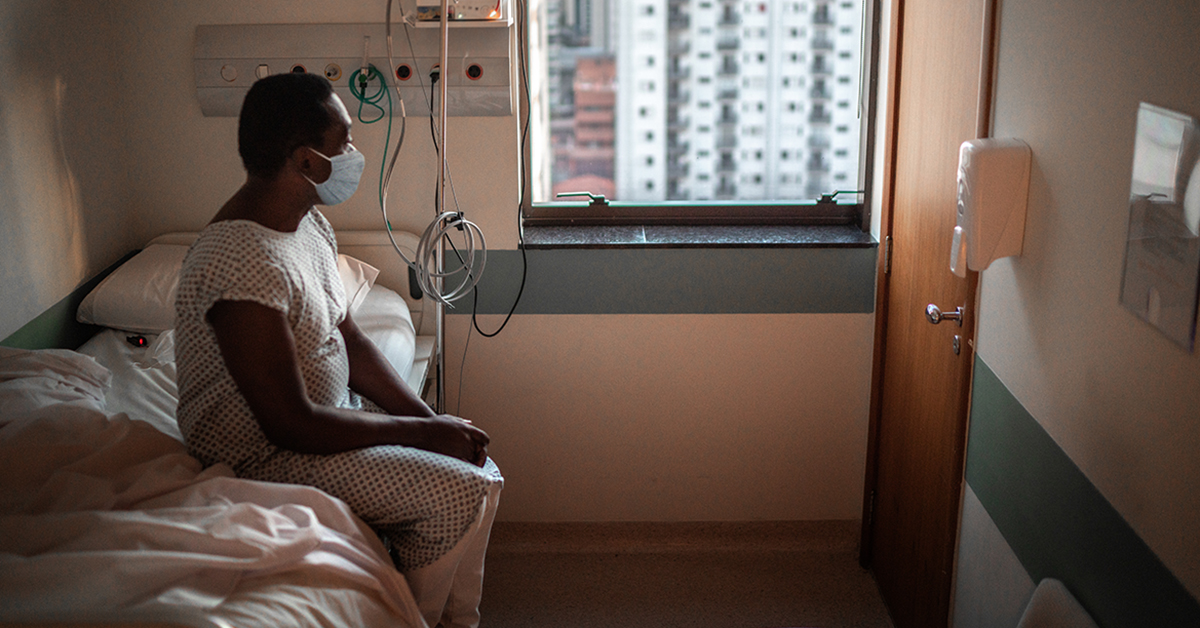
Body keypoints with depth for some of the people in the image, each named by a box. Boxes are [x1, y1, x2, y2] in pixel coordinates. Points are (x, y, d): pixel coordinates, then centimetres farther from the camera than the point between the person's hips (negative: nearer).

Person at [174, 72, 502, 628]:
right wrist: (423, 432, -19)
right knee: (454, 494, -17)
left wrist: (430, 418, -3)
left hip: (328, 409, 9)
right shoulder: (244, 265, -30)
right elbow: (292, 425, -28)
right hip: (264, 453, -9)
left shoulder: (309, 223, 2)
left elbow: (349, 340, 9)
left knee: (480, 472, 3)